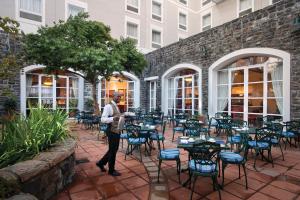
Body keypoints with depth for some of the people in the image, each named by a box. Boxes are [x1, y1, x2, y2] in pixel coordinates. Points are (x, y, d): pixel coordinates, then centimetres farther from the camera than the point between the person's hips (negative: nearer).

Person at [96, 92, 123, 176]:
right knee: (112, 151, 4)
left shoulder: (116, 107, 14)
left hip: (117, 131, 9)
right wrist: (113, 118, -38)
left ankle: (101, 163, 36)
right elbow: (103, 119, -24)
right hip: (112, 132, -9)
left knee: (114, 150, 18)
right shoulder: (108, 106, -15)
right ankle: (111, 170, 22)